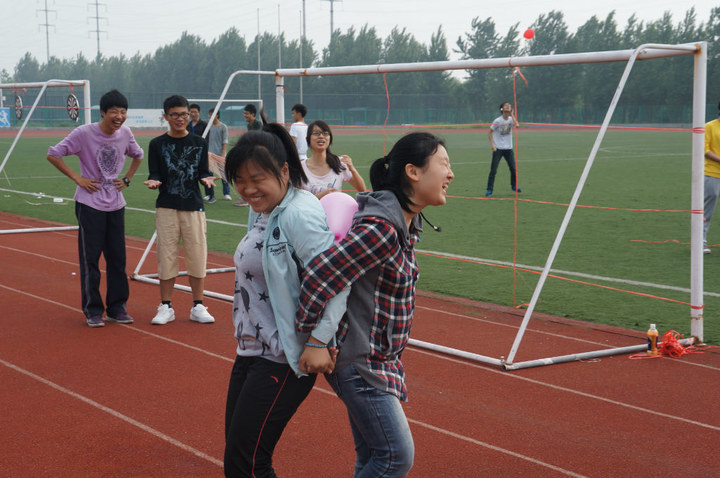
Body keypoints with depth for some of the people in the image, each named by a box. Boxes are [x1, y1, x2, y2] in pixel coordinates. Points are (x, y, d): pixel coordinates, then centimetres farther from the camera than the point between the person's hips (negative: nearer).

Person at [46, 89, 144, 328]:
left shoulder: (125, 133, 1)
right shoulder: (84, 133, -13)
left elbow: (137, 155, 22)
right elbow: (53, 154, -9)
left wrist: (127, 179, 9)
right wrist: (77, 178, -11)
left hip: (116, 205, 4)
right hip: (90, 204, -4)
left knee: (117, 259, 7)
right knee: (90, 259, 0)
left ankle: (117, 308, 18)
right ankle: (93, 310, 10)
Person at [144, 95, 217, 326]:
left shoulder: (199, 143, 7)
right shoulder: (157, 144, 3)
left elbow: (203, 172, 9)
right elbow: (154, 174, 3)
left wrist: (206, 178, -13)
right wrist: (154, 182, -19)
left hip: (193, 206, 1)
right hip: (166, 207, -1)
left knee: (197, 256, 2)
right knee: (166, 256, 1)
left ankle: (198, 307, 14)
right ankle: (166, 307, 13)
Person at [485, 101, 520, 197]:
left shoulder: (511, 119, 2)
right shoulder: (497, 121, -8)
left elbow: (516, 125, -20)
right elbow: (490, 132, -1)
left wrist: (512, 114, -14)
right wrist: (492, 144, -12)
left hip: (508, 148, 4)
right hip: (498, 149, -4)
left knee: (513, 168, 6)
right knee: (493, 170, -8)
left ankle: (514, 186, 27)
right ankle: (489, 190, -4)